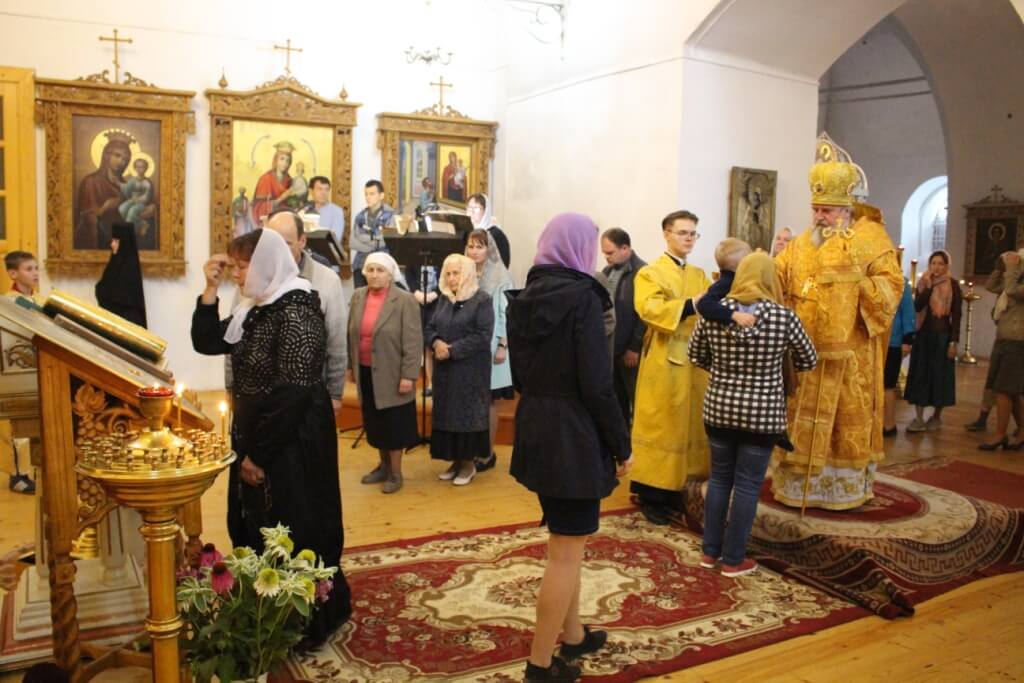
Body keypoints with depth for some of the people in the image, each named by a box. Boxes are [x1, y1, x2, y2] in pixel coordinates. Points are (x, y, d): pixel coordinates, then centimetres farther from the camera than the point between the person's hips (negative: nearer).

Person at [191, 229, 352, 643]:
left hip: (292, 444, -9)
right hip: (255, 439, 9)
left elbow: (293, 391, -24)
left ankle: (306, 623, 21)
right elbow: (206, 343, 13)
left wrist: (259, 454, -19)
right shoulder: (255, 308, 8)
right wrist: (210, 290, 1)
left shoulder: (296, 310, -20)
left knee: (292, 537, 3)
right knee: (254, 530, 19)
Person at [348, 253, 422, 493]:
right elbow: (351, 335, 11)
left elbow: (413, 342, -14)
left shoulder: (405, 300, -13)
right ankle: (384, 465, 32)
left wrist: (408, 375, -16)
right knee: (375, 423, 16)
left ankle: (396, 472, 18)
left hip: (391, 374, -5)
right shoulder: (357, 296, 3)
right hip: (366, 372, 5)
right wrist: (350, 366, 11)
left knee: (393, 425, 5)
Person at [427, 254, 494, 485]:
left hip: (470, 369, -6)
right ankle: (456, 461, 20)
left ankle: (469, 463, 13)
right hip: (445, 368, 6)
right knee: (447, 414, 9)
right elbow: (430, 327, 12)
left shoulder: (482, 299, -9)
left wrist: (452, 350, -18)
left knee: (467, 414, 0)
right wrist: (436, 343, -11)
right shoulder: (444, 299, 12)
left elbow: (483, 336, -16)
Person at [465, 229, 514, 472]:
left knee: (489, 401, 5)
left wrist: (503, 346, -11)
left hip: (490, 347, -3)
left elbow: (506, 314, -6)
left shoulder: (500, 277, -5)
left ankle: (488, 452, 14)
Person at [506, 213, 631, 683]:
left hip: (534, 429, 8)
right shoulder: (582, 296, -16)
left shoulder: (524, 297, 5)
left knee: (565, 542, 22)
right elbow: (596, 383, -19)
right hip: (574, 435, -8)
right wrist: (621, 444, -9)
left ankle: (573, 635, 36)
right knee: (567, 551, 4)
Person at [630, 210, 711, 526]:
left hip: (696, 361, 6)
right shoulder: (650, 273, -4)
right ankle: (651, 496, 7)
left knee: (691, 425, 10)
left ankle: (676, 489, 23)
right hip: (664, 362, -6)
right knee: (661, 427, -2)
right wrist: (690, 305, -30)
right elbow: (649, 309, -21)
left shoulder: (699, 275, 17)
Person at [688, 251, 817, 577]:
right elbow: (809, 360, 4)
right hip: (761, 415, -2)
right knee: (747, 485, 7)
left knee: (719, 478, 16)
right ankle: (734, 559, 17)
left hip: (719, 409, 3)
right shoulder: (784, 316, -12)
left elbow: (695, 355, 7)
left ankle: (710, 551, 25)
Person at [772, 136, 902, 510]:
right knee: (801, 420, 9)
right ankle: (799, 484, 21)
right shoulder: (801, 245, 10)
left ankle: (845, 488, 19)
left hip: (849, 354, -4)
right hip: (805, 352, 4)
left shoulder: (870, 239, -2)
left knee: (848, 421, 6)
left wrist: (859, 279, -19)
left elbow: (891, 286, -6)